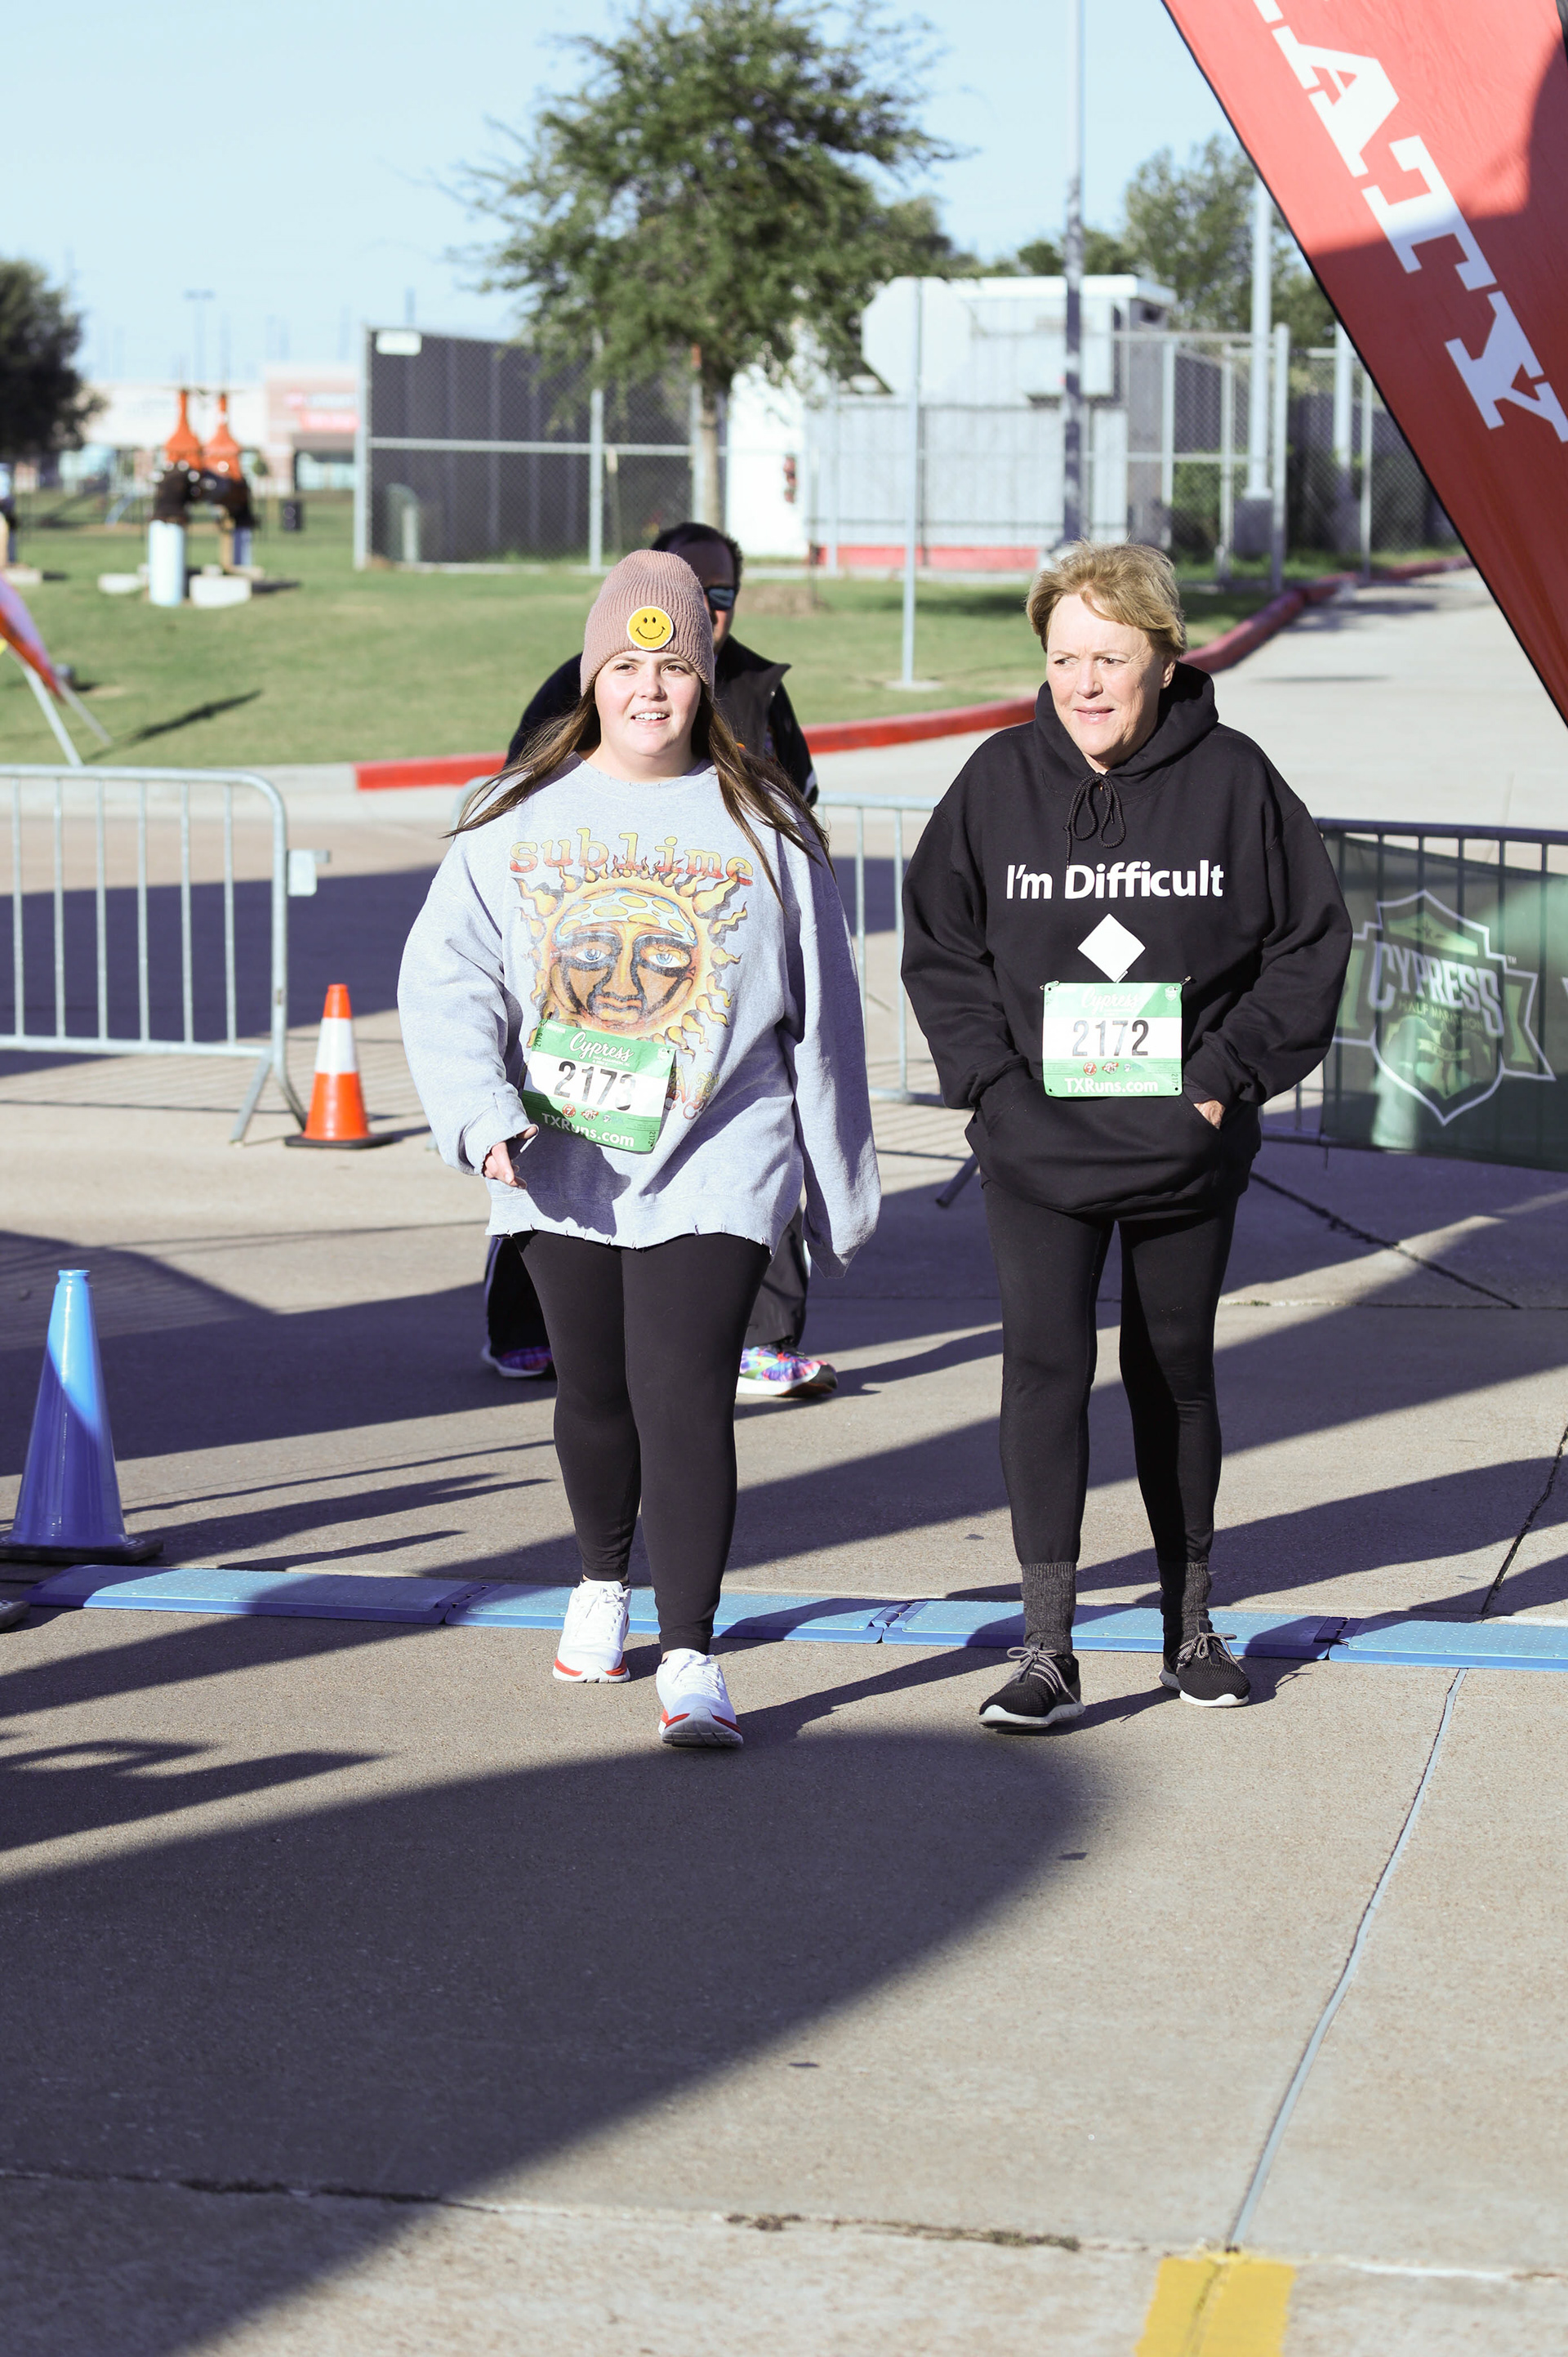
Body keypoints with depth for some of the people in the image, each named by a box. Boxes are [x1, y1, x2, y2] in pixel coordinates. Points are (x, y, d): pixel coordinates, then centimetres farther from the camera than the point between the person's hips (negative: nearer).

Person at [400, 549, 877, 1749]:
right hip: (562, 1162, 3)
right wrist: (484, 1111, -17)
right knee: (592, 1393, 15)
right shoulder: (519, 814, 4)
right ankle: (603, 1582, 41)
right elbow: (446, 974, -1)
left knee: (685, 1394, -14)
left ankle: (691, 1658, -13)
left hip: (715, 1165, -3)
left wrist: (841, 1184, 8)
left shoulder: (764, 824, 1)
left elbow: (823, 1015, 5)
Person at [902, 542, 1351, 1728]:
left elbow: (1311, 939, 1)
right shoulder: (1000, 780, -2)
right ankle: (1047, 1650, -9)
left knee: (1177, 1375, 13)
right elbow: (938, 941, 6)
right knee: (1045, 1364, -11)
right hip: (1038, 1150, 0)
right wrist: (991, 1076, -6)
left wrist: (1230, 1076, -7)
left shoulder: (1232, 777, -5)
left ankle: (1190, 1621, 29)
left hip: (1187, 1148, 0)